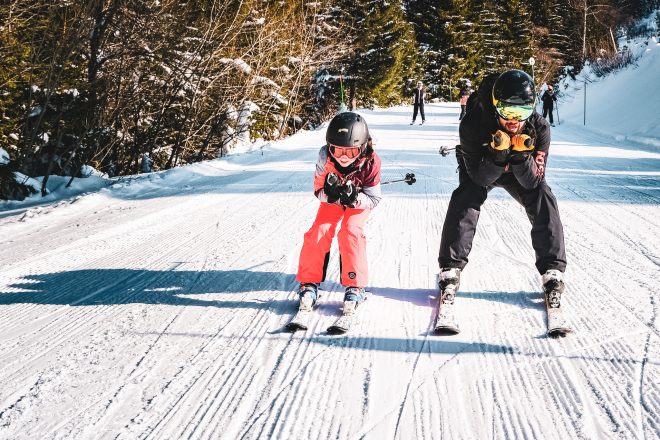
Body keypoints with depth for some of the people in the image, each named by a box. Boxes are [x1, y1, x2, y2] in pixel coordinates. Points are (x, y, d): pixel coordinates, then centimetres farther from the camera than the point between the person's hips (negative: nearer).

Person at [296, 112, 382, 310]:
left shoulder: (370, 162, -34)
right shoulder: (325, 157, -32)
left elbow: (373, 199, -24)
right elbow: (318, 190, -20)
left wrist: (354, 198, -44)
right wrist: (330, 193, -43)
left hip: (360, 201, -2)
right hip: (331, 200, 2)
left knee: (351, 231, -24)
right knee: (320, 230, -17)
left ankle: (355, 286, -14)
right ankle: (309, 283, -5)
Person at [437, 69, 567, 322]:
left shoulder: (539, 129, -32)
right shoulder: (473, 124, -37)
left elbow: (532, 182, -30)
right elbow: (480, 179, -33)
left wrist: (522, 156, -49)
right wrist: (497, 154, -52)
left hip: (521, 172, 1)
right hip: (480, 170, -1)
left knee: (543, 200, -22)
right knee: (465, 200, -28)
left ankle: (552, 272, -15)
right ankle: (450, 271, -21)